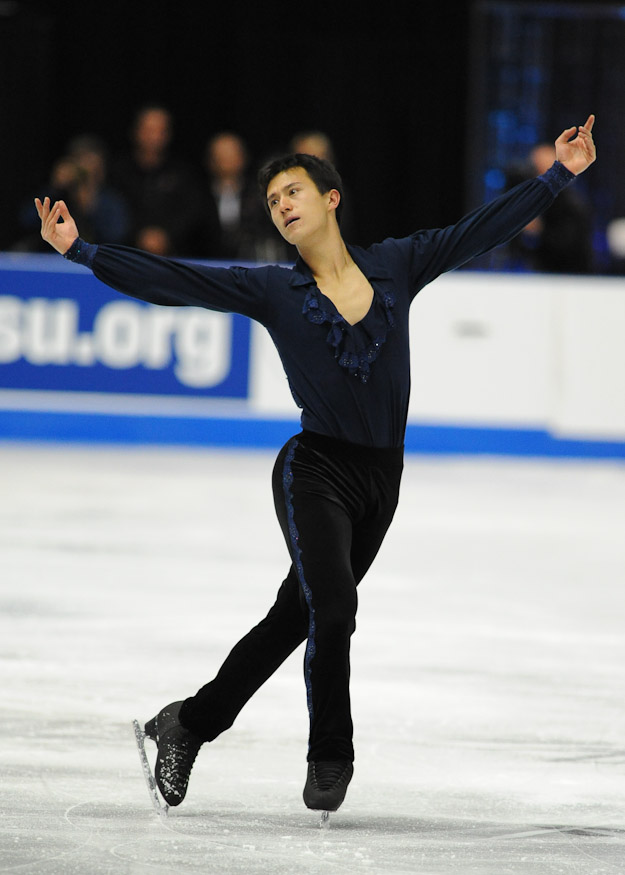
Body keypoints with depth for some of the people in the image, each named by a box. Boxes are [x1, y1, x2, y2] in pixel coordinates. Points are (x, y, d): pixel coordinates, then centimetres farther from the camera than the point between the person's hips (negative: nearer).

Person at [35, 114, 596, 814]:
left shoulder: (397, 267, 5)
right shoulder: (272, 291, -2)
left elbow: (482, 230, 7)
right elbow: (171, 282, -7)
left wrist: (560, 174, 4)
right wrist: (81, 251, -15)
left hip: (381, 479, 3)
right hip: (315, 470, -3)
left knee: (294, 618, 9)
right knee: (332, 608, -20)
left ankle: (185, 726, 24)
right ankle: (329, 757, -2)